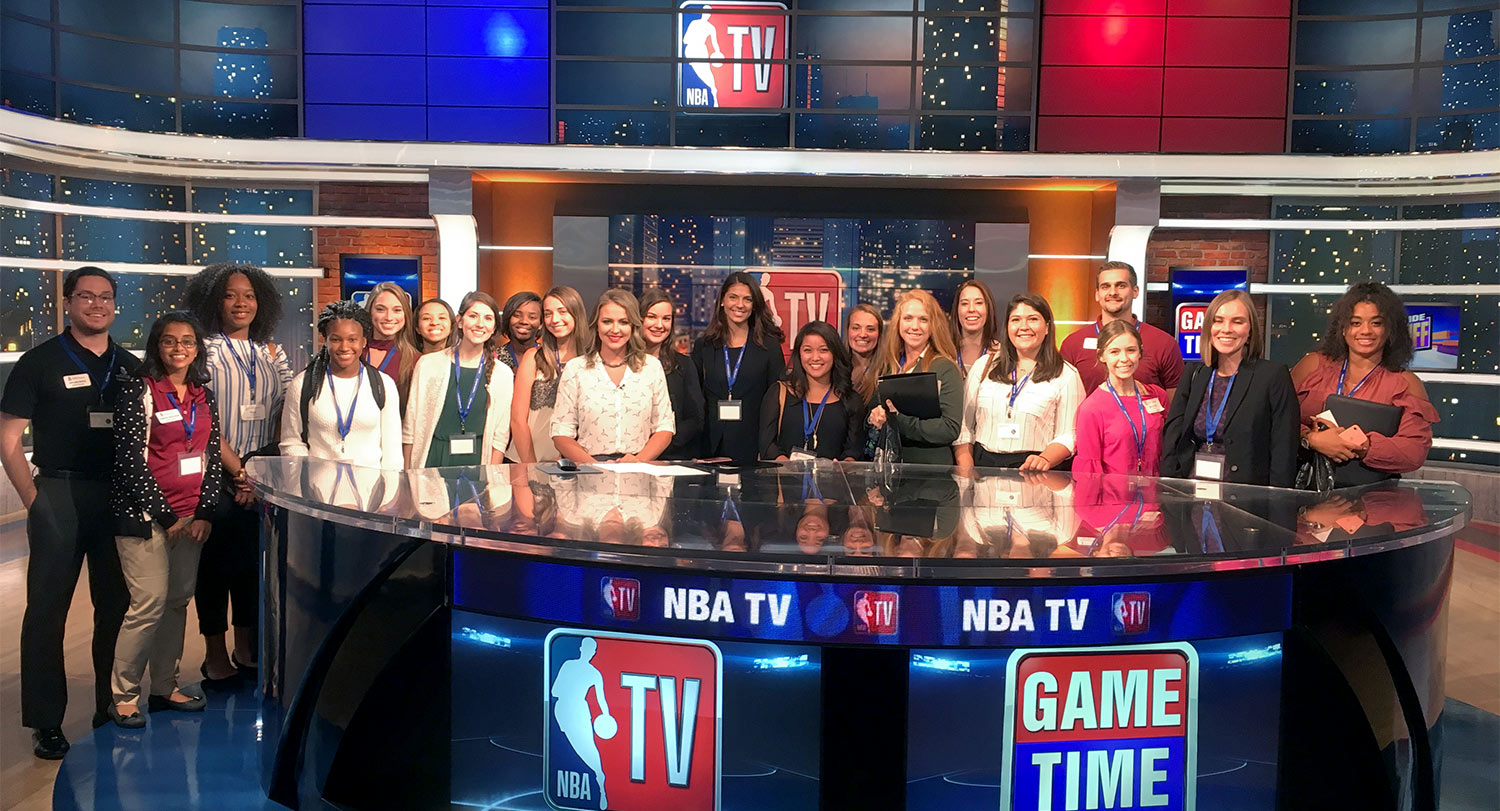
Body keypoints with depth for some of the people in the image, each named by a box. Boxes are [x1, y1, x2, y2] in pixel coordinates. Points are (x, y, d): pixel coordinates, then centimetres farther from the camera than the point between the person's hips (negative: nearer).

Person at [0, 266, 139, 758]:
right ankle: (45, 721, 8)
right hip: (59, 494, -3)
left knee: (116, 605, 9)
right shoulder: (40, 362, 0)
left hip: (119, 497, 4)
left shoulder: (129, 367, 11)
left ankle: (111, 704, 22)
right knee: (47, 607, 0)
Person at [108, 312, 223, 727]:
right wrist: (166, 516, -10)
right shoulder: (138, 391, -6)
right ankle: (122, 696, 4)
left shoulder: (203, 395, 11)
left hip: (191, 516, 6)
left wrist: (204, 512, 1)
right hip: (145, 515, -5)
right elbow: (131, 460, -10)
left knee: (178, 600, 8)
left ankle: (164, 687, 21)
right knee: (150, 602, -9)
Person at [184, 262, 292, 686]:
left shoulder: (271, 354, 11)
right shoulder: (205, 350, -3)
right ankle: (216, 655, 12)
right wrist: (238, 471, -12)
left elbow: (287, 415, 9)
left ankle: (247, 649, 19)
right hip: (216, 473, -4)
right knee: (216, 559, 2)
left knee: (254, 559, 8)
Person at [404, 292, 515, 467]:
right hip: (431, 460, 0)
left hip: (476, 463, 1)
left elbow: (500, 437, 4)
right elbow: (410, 428, 3)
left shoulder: (503, 375, 3)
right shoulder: (428, 364, 1)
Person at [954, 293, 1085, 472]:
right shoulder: (984, 366, 14)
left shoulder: (1066, 375, 7)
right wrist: (965, 469, 0)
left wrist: (1045, 459, -17)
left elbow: (1069, 435, 1)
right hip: (983, 463, 2)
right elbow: (965, 425, 13)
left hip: (1032, 471, -1)